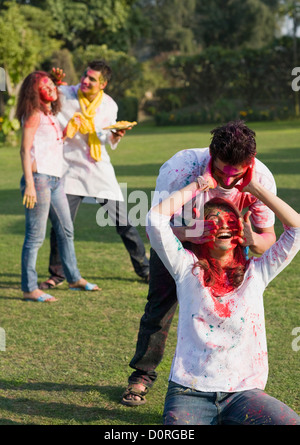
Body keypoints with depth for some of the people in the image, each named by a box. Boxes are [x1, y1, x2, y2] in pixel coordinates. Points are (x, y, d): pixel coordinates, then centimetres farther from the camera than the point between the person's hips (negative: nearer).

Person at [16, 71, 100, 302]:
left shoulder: (51, 115, 18)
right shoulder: (33, 115, -7)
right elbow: (25, 149, -13)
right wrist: (29, 184, -19)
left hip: (55, 179, 9)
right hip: (39, 178, -9)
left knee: (66, 230, 18)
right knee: (36, 235, -7)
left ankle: (74, 278, 31)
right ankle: (29, 289, -2)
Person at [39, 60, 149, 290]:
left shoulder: (110, 106, 0)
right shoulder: (64, 94, -8)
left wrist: (114, 137, -10)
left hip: (100, 168, 2)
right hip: (71, 169, -1)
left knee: (123, 221, 3)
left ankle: (144, 268, 18)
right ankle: (57, 274, 15)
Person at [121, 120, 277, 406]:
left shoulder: (261, 179, -34)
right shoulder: (181, 168, -42)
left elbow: (268, 237, -22)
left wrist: (253, 240, -47)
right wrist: (186, 233, -58)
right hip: (177, 233, -1)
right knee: (161, 302, -1)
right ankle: (143, 374, 17)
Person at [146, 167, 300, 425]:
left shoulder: (256, 272, 11)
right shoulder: (187, 268, 7)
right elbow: (156, 218, -4)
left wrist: (254, 188, 9)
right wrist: (199, 185, 7)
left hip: (243, 391, 2)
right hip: (190, 391, -2)